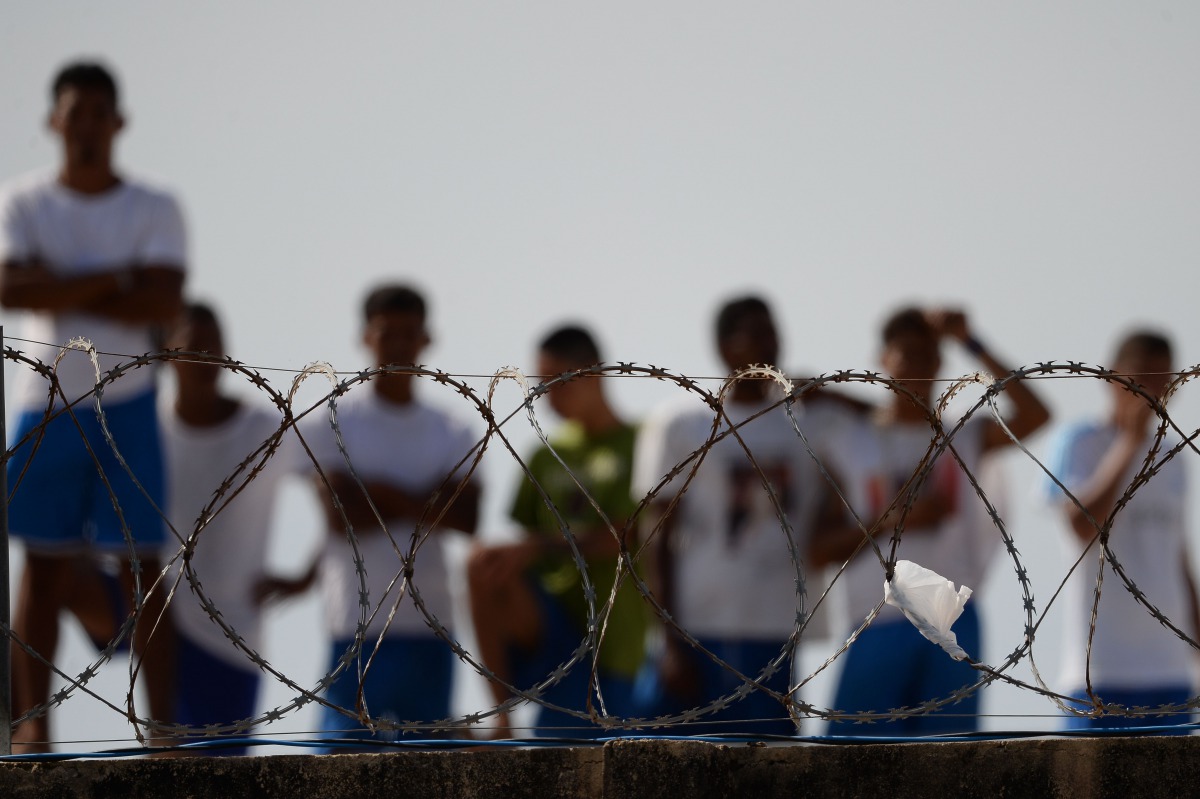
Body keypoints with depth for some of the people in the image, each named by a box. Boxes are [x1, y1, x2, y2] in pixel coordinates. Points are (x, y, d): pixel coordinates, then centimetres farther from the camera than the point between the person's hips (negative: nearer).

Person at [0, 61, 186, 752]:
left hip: (127, 407, 0)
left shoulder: (155, 209, 4)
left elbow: (165, 301, -10)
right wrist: (113, 278, -12)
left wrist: (62, 293, -12)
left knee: (144, 566, -3)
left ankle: (162, 724, -4)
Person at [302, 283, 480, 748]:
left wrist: (383, 496, -9)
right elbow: (341, 514, -9)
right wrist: (424, 504, -3)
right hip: (359, 627, -4)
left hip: (431, 627, 4)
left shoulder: (452, 435, 14)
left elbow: (465, 517, -1)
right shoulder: (332, 422, 4)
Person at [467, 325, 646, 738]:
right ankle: (502, 722, -23)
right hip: (547, 620, 3)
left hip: (607, 637, -3)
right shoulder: (547, 456, 14)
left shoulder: (636, 448, -1)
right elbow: (530, 539, 15)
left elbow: (620, 537, -14)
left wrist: (536, 549, -24)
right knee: (484, 563, -26)